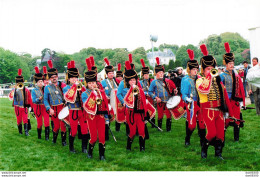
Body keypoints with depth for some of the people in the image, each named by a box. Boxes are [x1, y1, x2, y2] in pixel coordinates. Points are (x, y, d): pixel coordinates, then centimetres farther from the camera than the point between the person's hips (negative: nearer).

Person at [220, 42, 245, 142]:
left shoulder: (236, 76, 10)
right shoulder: (222, 76, -4)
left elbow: (241, 89, 12)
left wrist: (242, 101, 8)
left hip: (236, 100, 5)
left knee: (236, 119, 7)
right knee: (226, 119, -4)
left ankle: (236, 138, 17)